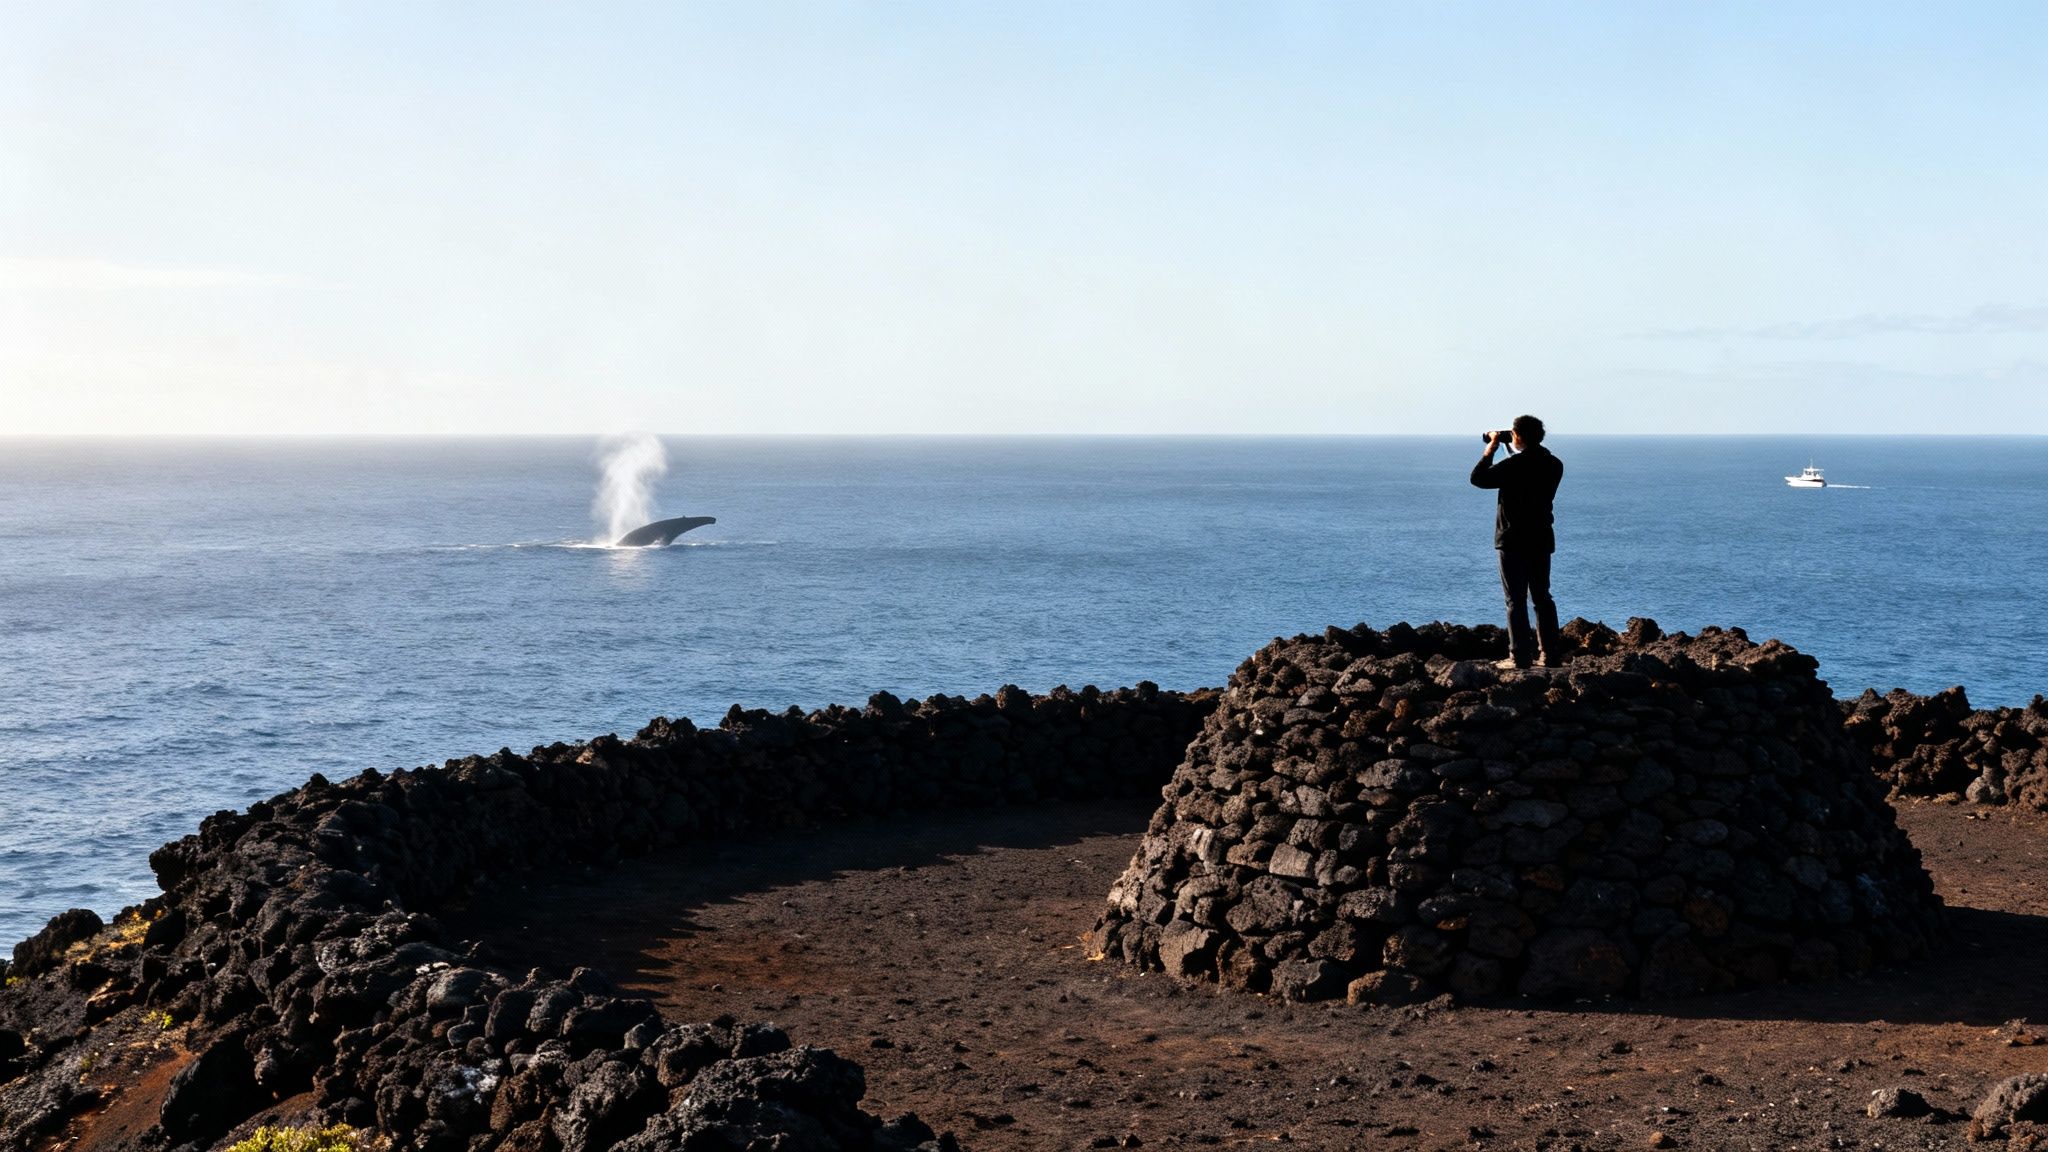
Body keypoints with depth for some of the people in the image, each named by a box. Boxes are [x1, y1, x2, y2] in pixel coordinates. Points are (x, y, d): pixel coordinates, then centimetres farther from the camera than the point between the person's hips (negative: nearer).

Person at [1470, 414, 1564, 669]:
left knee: (1516, 600, -2)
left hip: (1513, 541, -6)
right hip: (1542, 540, 6)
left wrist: (1490, 449, 1)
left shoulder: (1513, 465, -17)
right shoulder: (1554, 465, 2)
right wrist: (1517, 453, 18)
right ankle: (1550, 654, 14)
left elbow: (1478, 478, -10)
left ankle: (1520, 656, -4)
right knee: (1542, 598, 13)